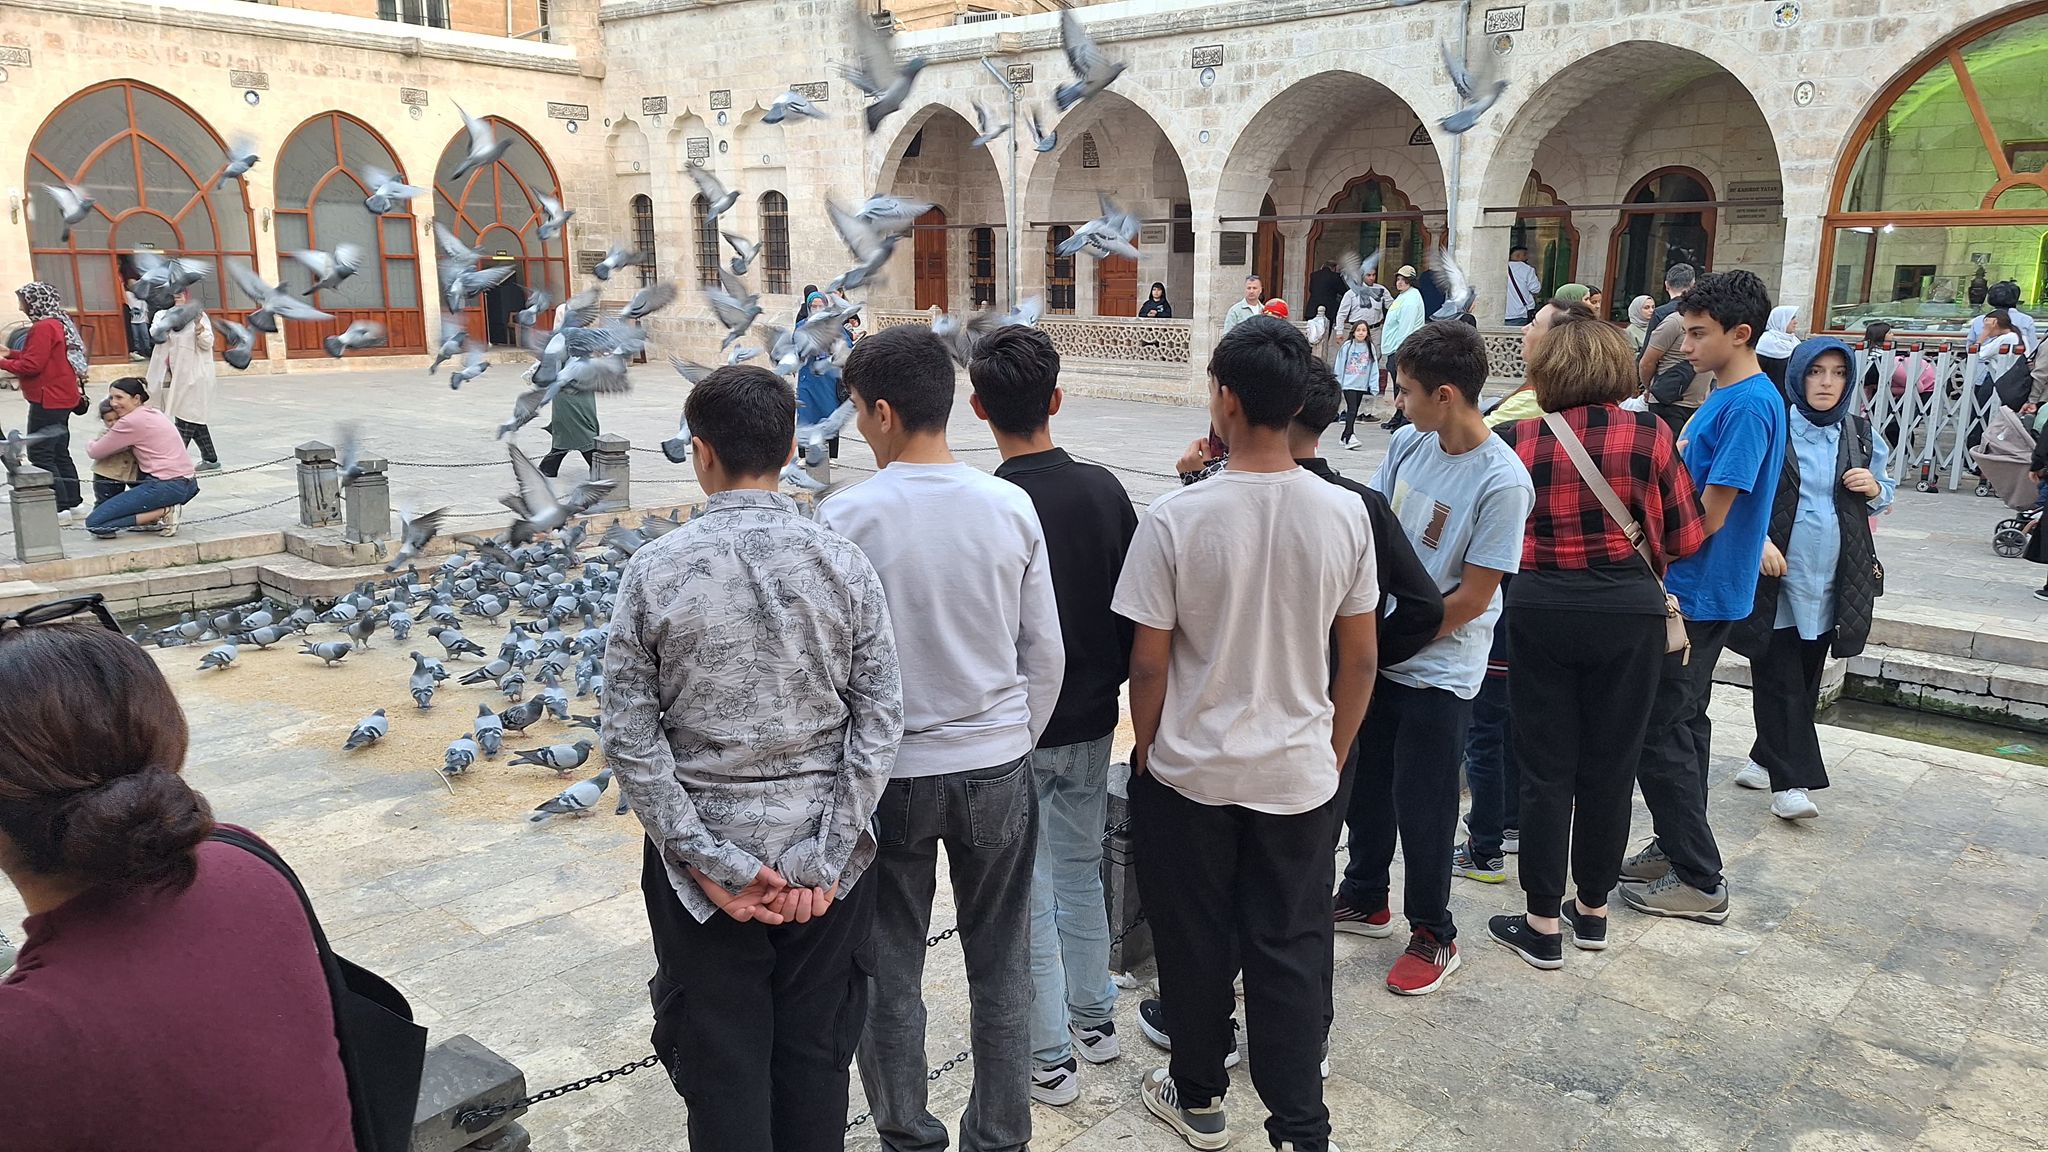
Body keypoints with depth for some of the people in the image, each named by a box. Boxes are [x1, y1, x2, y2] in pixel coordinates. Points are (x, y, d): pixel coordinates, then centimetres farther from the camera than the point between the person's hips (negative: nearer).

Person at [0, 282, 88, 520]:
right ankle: (70, 500, 21)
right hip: (61, 399, 10)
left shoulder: (43, 328, -16)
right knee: (59, 452, 16)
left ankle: (60, 508, -8)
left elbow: (31, 366, -20)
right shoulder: (59, 323, 13)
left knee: (39, 455, -6)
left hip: (48, 401, -10)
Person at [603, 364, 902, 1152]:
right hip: (822, 861, 1)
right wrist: (820, 860, -7)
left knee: (721, 1071, 13)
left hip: (704, 862, -1)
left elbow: (630, 739, -10)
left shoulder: (656, 570, -10)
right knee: (816, 1060, 16)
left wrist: (713, 865, -8)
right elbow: (880, 721, -9)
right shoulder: (843, 562, -7)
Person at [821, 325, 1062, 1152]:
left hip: (888, 772, -2)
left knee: (890, 977, 15)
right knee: (1001, 971, 16)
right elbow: (1046, 655, 1)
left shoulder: (846, 516, -15)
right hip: (998, 769, 3)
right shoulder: (1010, 506, -6)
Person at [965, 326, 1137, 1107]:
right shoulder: (1105, 490, -6)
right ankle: (1094, 1018, 38)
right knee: (1081, 871, 22)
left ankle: (1050, 1058, 22)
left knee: (1027, 895, 9)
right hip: (1092, 720, 5)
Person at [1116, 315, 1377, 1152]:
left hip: (1189, 771, -2)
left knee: (1196, 944, 15)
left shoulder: (1176, 518, -18)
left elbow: (1149, 662, -11)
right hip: (1299, 775, 2)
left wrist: (1146, 753, 5)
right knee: (1291, 953, 13)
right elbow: (1360, 661, 0)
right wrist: (1332, 759, 13)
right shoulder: (1345, 515, -8)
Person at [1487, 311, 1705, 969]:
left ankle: (1543, 924, 15)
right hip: (1628, 612, 1)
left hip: (1540, 610, 0)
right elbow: (1684, 537, 0)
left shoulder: (1516, 438, -6)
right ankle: (1592, 909, 28)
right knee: (1609, 766, 14)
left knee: (1545, 767, 9)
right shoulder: (1649, 434, -6)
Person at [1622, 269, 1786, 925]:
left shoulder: (1750, 405, -19)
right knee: (1681, 722, 17)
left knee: (1658, 731, -4)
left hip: (1699, 593, -10)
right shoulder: (1726, 396, 11)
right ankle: (1679, 849, 30)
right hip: (1694, 589, 10)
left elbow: (1707, 517, -21)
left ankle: (1701, 882, 6)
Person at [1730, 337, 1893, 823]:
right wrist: (1760, 540, -18)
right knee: (1779, 679, -5)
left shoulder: (1860, 434, 8)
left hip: (1832, 581, 5)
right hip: (1775, 578, -5)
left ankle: (1768, 759, 26)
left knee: (1805, 679, 12)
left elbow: (1885, 491, 19)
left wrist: (1876, 488, -4)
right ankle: (1791, 781, -3)